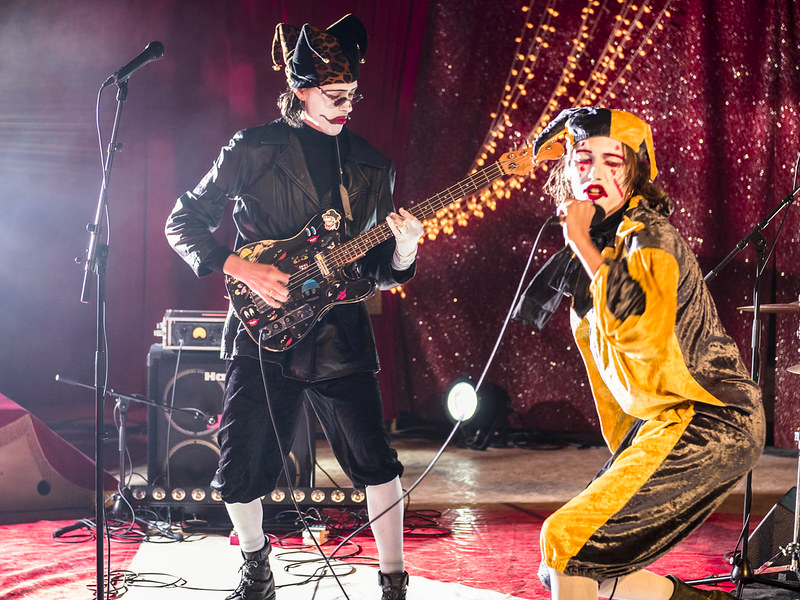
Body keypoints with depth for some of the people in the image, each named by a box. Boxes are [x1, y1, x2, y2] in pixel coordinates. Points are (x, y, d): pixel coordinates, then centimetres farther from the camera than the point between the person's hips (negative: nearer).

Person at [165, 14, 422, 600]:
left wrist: (404, 250, -11)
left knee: (374, 459, -5)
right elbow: (184, 221, 1)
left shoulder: (372, 166, 9)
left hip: (341, 332, 2)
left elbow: (381, 271, 12)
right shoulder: (255, 150, -1)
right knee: (243, 467, 0)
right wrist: (240, 267, -12)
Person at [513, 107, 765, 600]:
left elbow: (641, 327, -30)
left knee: (565, 539, -17)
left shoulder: (649, 234, -12)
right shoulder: (601, 243, 13)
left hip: (706, 424, -9)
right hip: (658, 425, 10)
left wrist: (581, 241, -23)